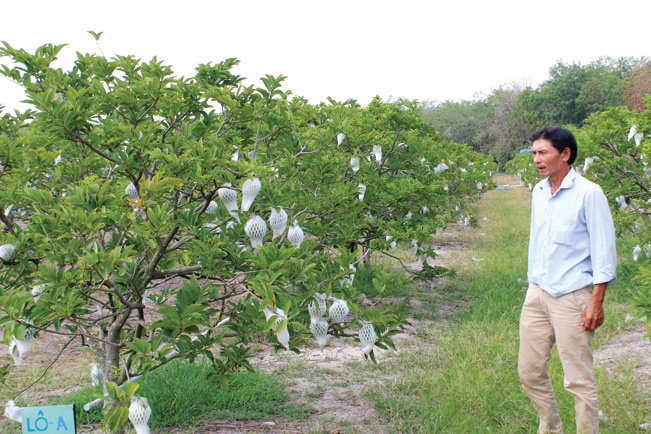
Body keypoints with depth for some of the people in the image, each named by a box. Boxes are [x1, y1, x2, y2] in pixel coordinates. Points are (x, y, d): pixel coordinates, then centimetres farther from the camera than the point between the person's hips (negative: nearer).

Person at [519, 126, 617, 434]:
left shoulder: (589, 193, -9)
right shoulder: (538, 192, 11)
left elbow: (604, 250, -9)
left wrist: (597, 301, -13)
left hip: (572, 296, -6)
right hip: (537, 293, 7)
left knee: (578, 379, -2)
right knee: (529, 372, 10)